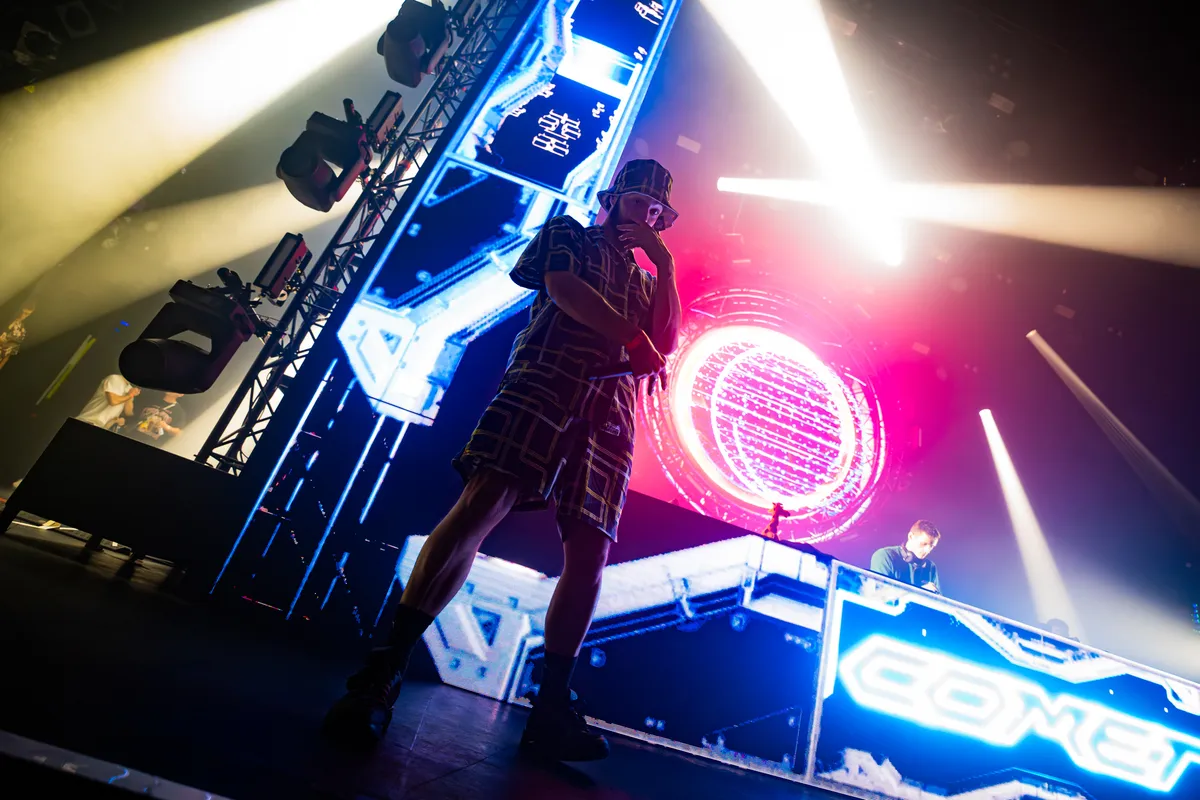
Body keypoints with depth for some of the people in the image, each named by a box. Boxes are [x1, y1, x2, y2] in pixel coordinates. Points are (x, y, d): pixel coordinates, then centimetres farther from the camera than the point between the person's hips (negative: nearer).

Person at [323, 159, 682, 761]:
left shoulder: (647, 280, 34)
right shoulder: (568, 233, 22)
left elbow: (666, 340, 16)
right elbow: (562, 288, 1)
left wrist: (665, 264, 16)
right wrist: (633, 340, -4)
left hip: (609, 409, 5)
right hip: (546, 379, -4)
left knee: (590, 551, -8)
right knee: (483, 503, -22)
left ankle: (551, 710, -1)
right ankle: (385, 670, -15)